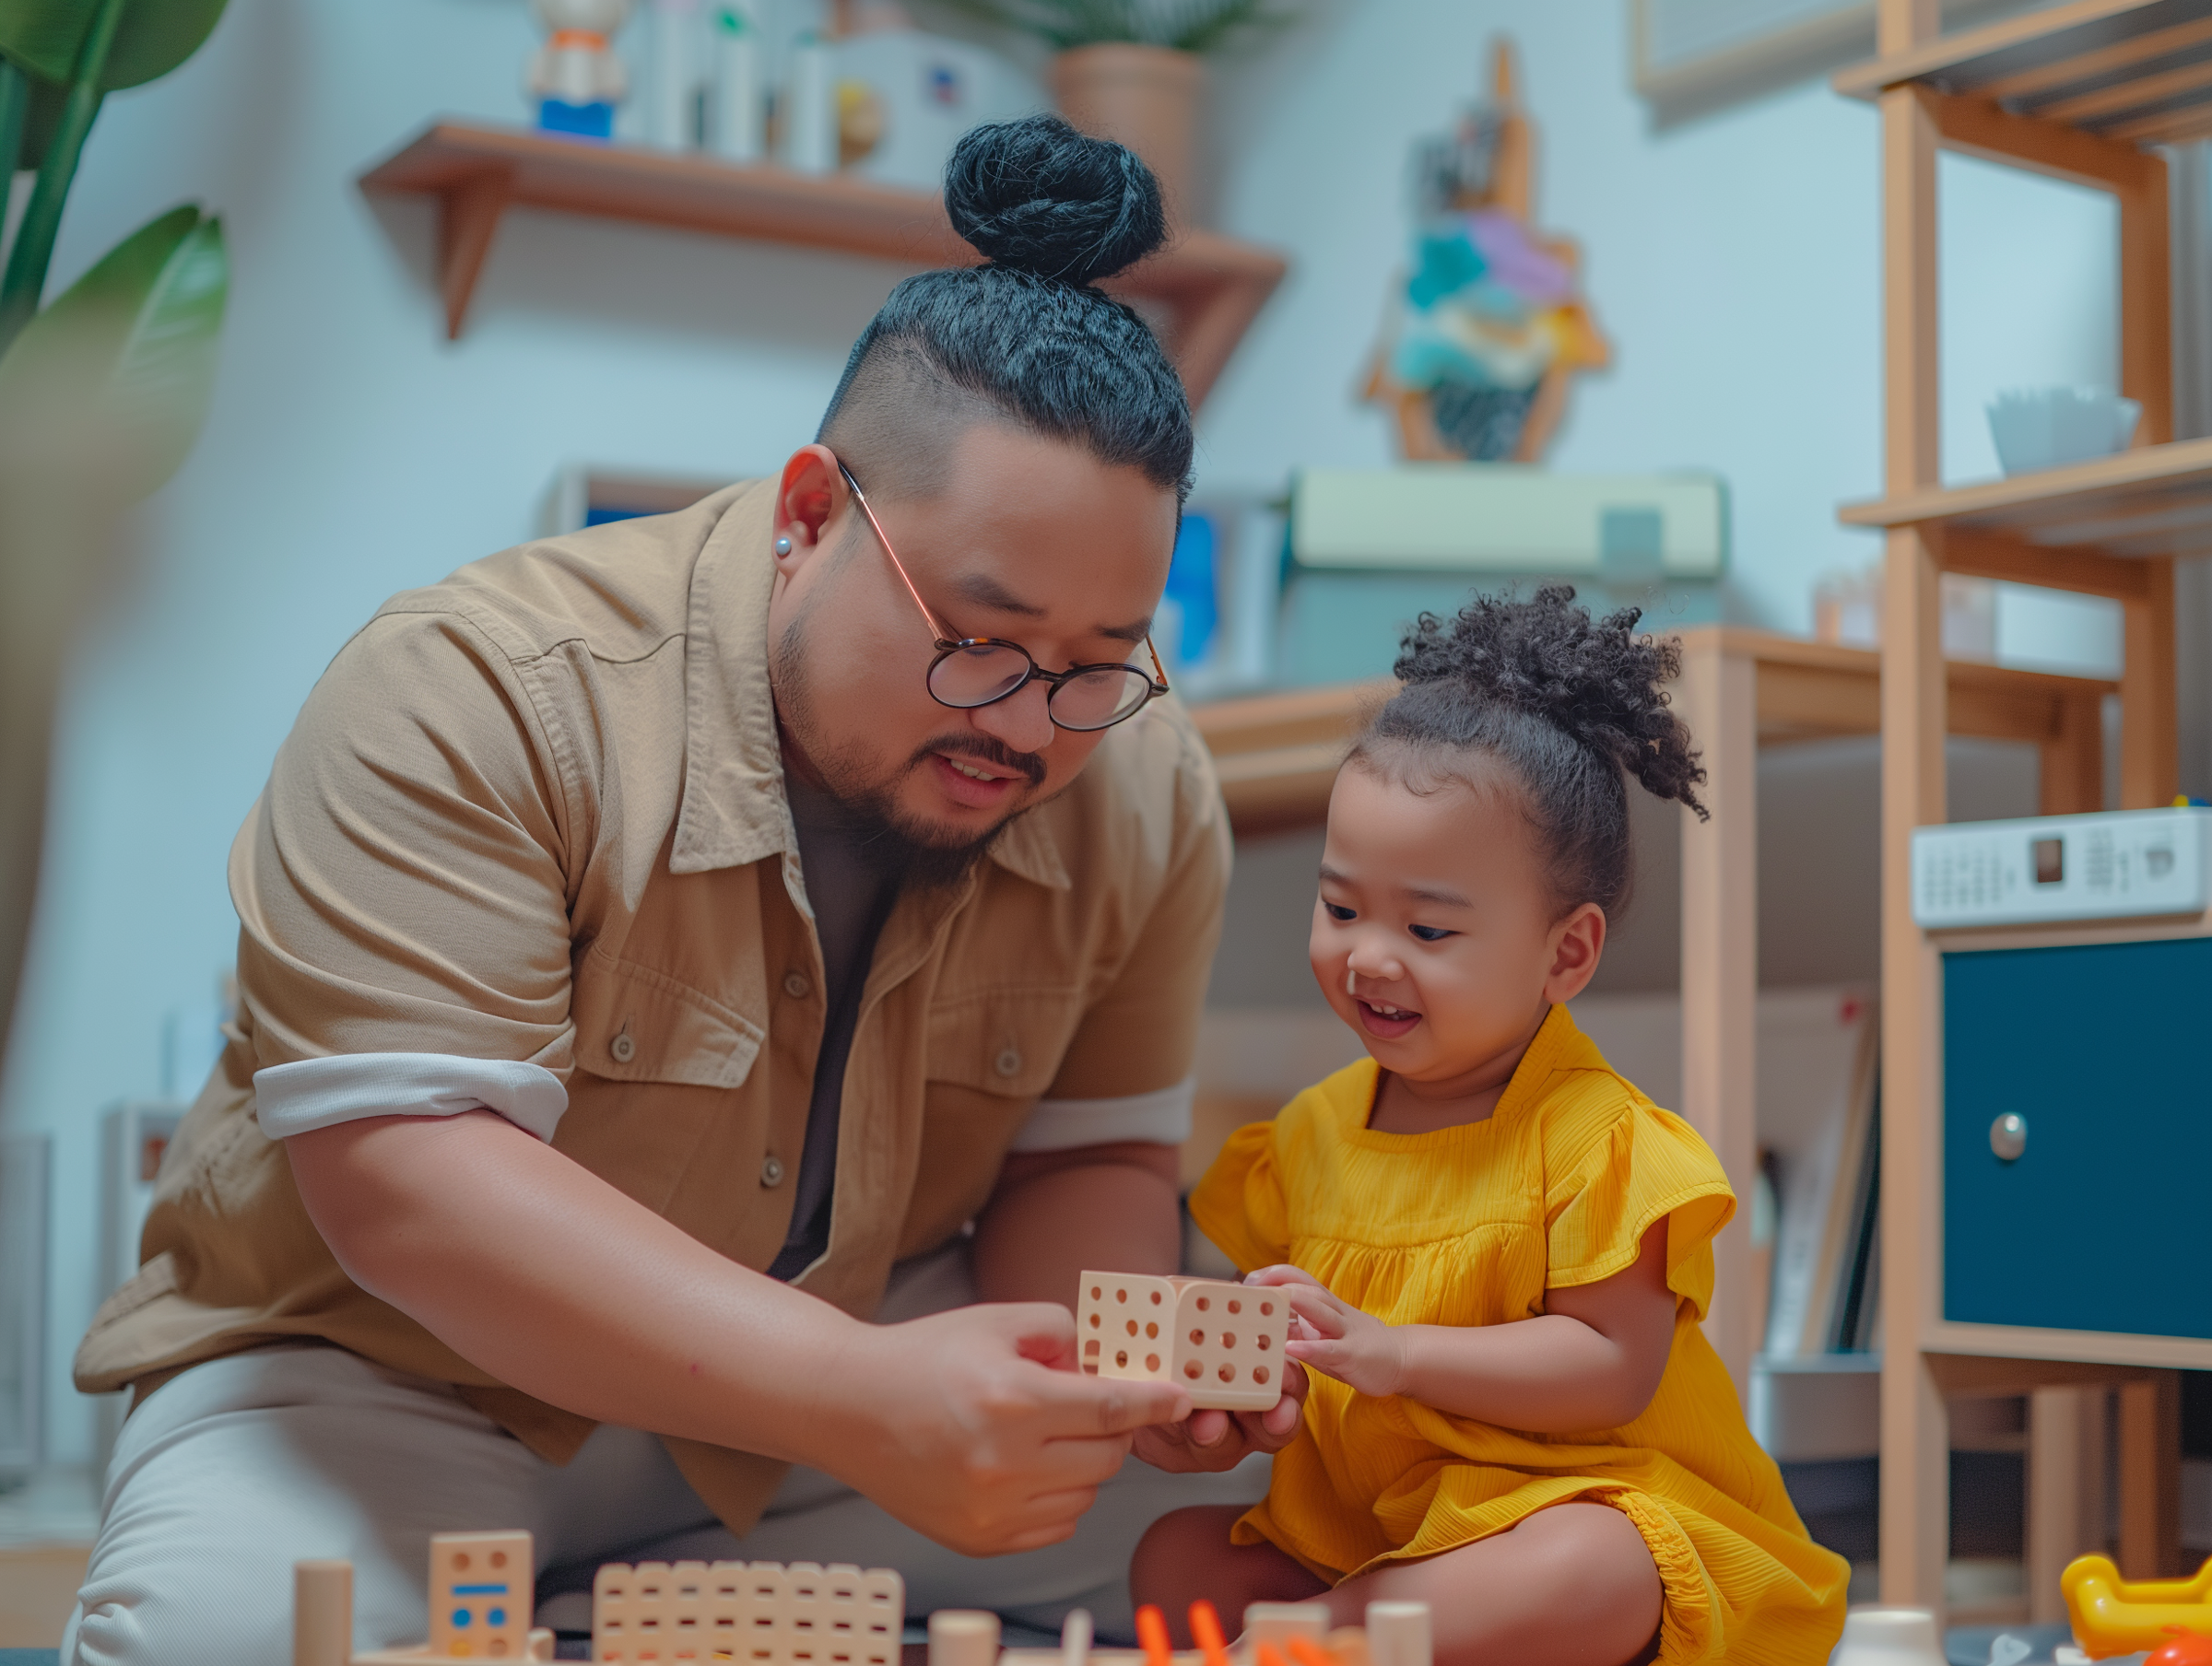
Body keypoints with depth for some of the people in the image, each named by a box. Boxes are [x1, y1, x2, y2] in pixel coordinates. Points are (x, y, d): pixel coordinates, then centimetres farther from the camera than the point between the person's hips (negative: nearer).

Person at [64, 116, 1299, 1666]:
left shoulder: (1144, 785, -9)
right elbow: (400, 1178, -32)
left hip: (849, 1348, 5)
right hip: (399, 1374, -5)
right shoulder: (472, 699, -24)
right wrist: (857, 1406, -42)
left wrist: (1116, 1366, -24)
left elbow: (1089, 1155, 1)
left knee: (1226, 1483, -16)